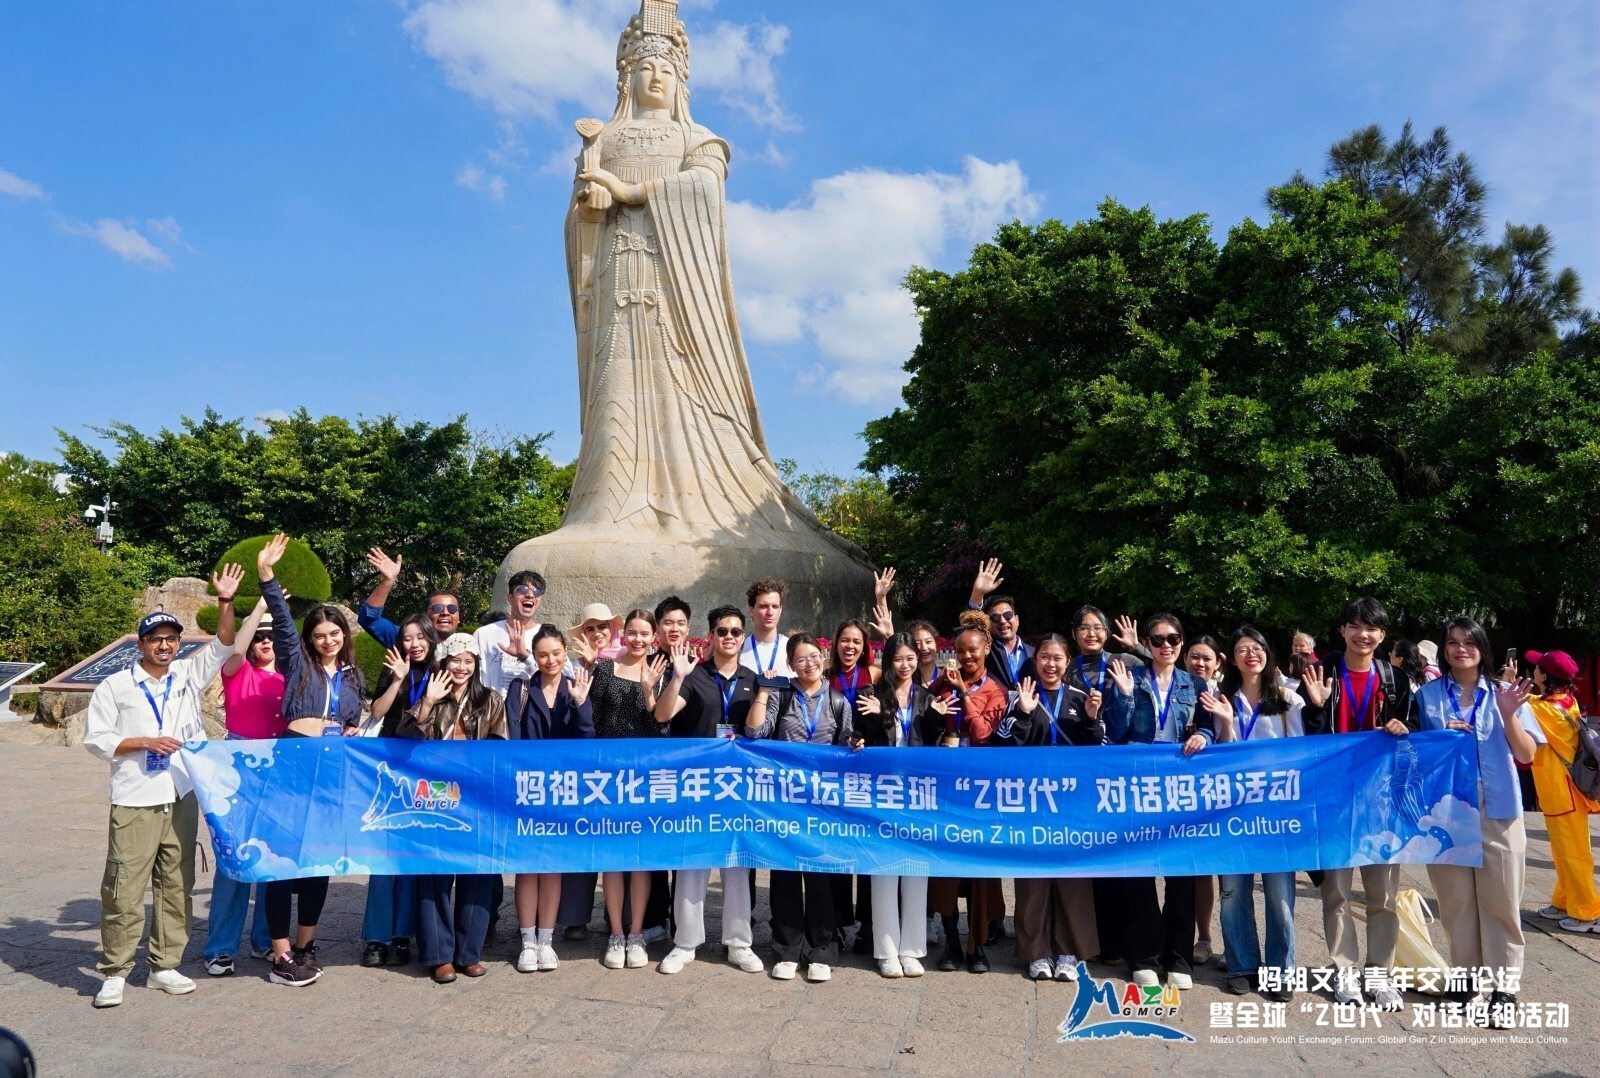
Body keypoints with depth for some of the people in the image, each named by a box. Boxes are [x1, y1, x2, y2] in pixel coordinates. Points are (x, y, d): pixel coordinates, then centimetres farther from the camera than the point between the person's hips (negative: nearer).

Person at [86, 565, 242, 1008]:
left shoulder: (188, 674, 8)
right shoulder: (116, 686, 1)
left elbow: (222, 646, 0)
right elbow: (95, 739, 0)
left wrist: (225, 603, -14)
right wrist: (144, 743, -13)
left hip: (182, 799, 3)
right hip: (135, 803, -3)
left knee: (176, 886, 9)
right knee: (124, 889, -1)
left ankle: (165, 966, 20)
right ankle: (115, 973, 12)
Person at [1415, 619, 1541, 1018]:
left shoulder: (1504, 693, 3)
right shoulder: (1427, 695, 4)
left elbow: (1526, 754, -1)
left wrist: (1509, 715, -16)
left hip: (1498, 811, -1)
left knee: (1500, 900, 2)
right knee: (1456, 899, 7)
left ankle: (1502, 985, 11)